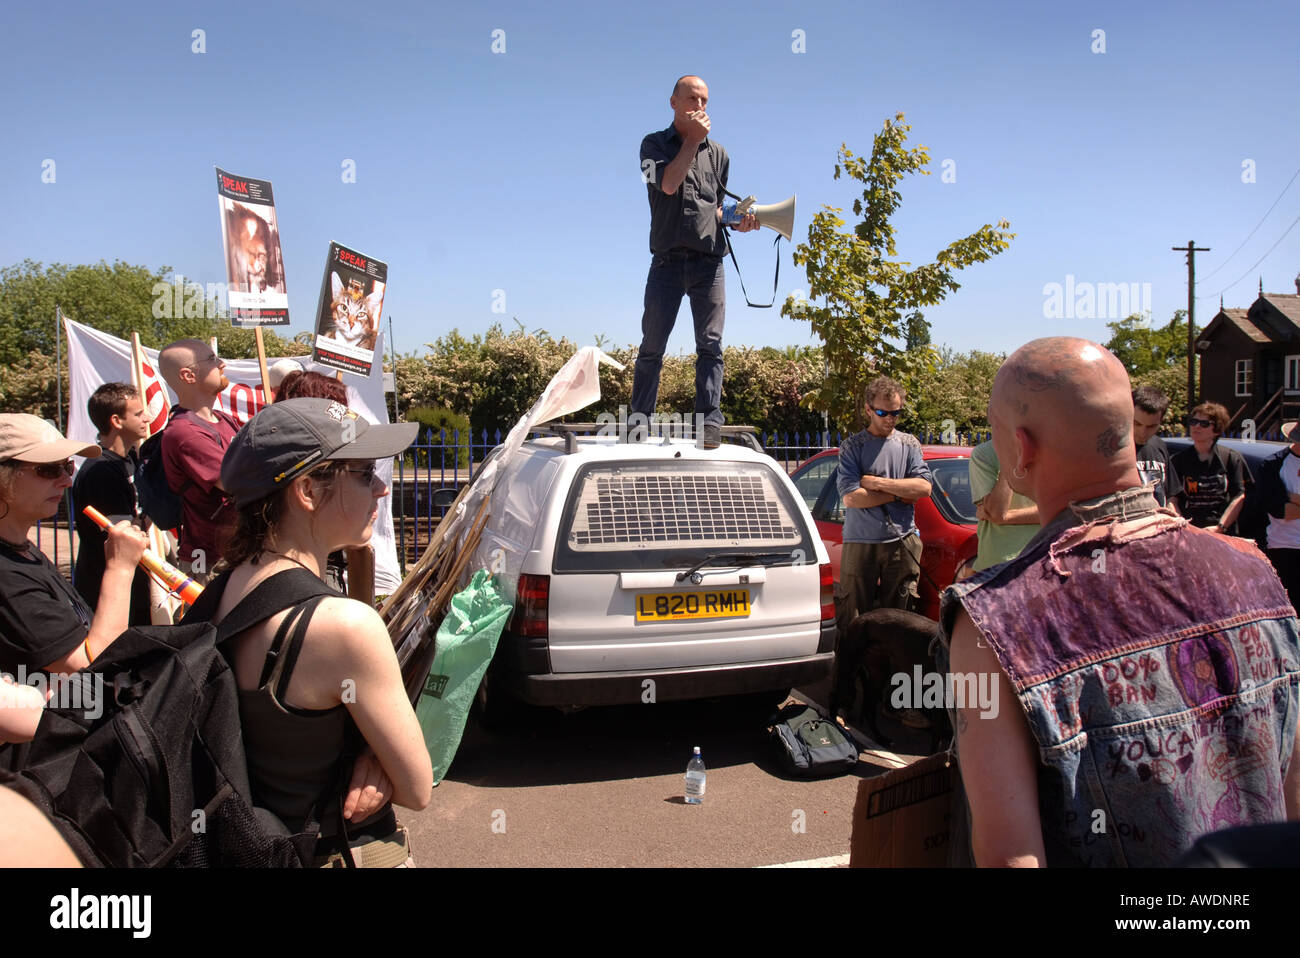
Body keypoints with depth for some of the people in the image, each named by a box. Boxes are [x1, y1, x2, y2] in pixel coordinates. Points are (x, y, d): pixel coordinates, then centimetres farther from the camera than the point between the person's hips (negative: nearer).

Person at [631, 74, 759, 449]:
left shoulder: (717, 153, 19)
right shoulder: (655, 144, 9)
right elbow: (668, 183, -10)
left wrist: (737, 221, 2)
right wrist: (693, 139, -6)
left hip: (709, 261, 2)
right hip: (668, 260, -2)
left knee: (710, 344, -6)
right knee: (652, 345, -1)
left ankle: (709, 420, -8)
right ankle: (640, 421, 6)